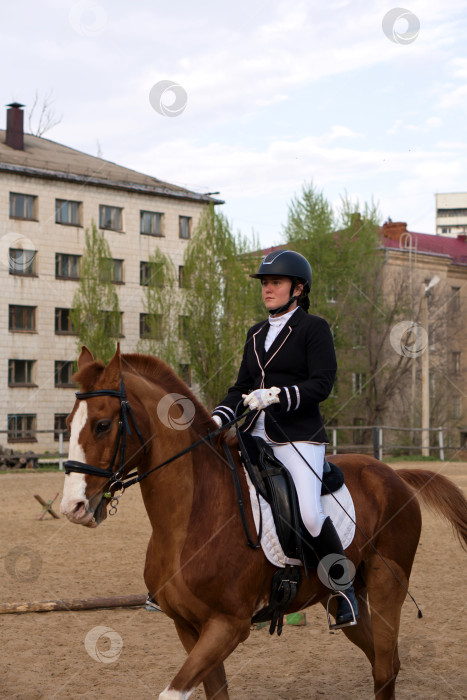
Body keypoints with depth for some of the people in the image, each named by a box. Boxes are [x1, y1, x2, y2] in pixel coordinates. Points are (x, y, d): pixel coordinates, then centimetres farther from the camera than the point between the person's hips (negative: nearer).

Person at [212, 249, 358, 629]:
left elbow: (322, 383, -11)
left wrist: (277, 394, -22)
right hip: (255, 436, 7)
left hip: (299, 437, -7)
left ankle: (345, 588, 0)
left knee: (308, 513, -23)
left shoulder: (314, 328, -1)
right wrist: (218, 418, 1)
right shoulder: (257, 334, 18)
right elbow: (242, 388, 18)